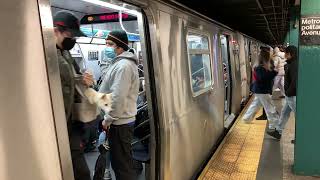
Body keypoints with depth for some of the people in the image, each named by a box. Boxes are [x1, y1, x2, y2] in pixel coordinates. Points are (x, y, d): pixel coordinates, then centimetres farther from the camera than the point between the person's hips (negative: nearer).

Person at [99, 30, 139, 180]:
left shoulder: (123, 66, -20)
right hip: (119, 121, 10)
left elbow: (118, 98, -25)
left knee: (122, 164, 3)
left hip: (119, 123, -10)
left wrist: (107, 119, -14)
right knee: (119, 161, 21)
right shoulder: (119, 63, 15)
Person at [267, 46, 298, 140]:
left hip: (292, 96, -11)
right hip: (290, 95, 11)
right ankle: (278, 132, 27)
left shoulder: (294, 65, -20)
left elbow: (294, 81, -25)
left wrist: (288, 92, -16)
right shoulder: (291, 64, 11)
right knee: (284, 113, 17)